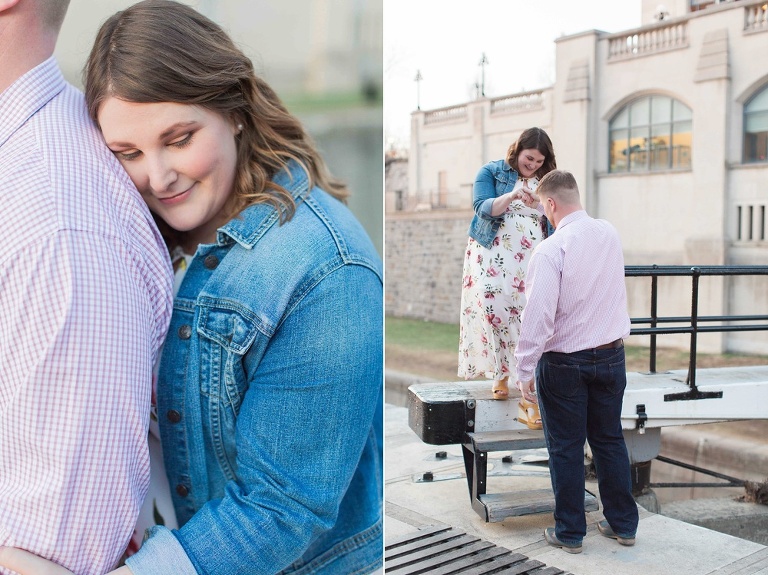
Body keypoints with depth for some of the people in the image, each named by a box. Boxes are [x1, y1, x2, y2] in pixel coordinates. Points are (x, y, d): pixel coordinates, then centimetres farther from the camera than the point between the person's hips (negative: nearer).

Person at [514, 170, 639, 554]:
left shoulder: (550, 250, -21)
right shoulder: (610, 235, 0)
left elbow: (538, 316, -23)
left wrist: (525, 370, -13)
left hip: (564, 363, -6)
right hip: (611, 356, 6)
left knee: (566, 449, 8)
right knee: (610, 440, 17)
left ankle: (570, 533, 21)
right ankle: (623, 524, 29)